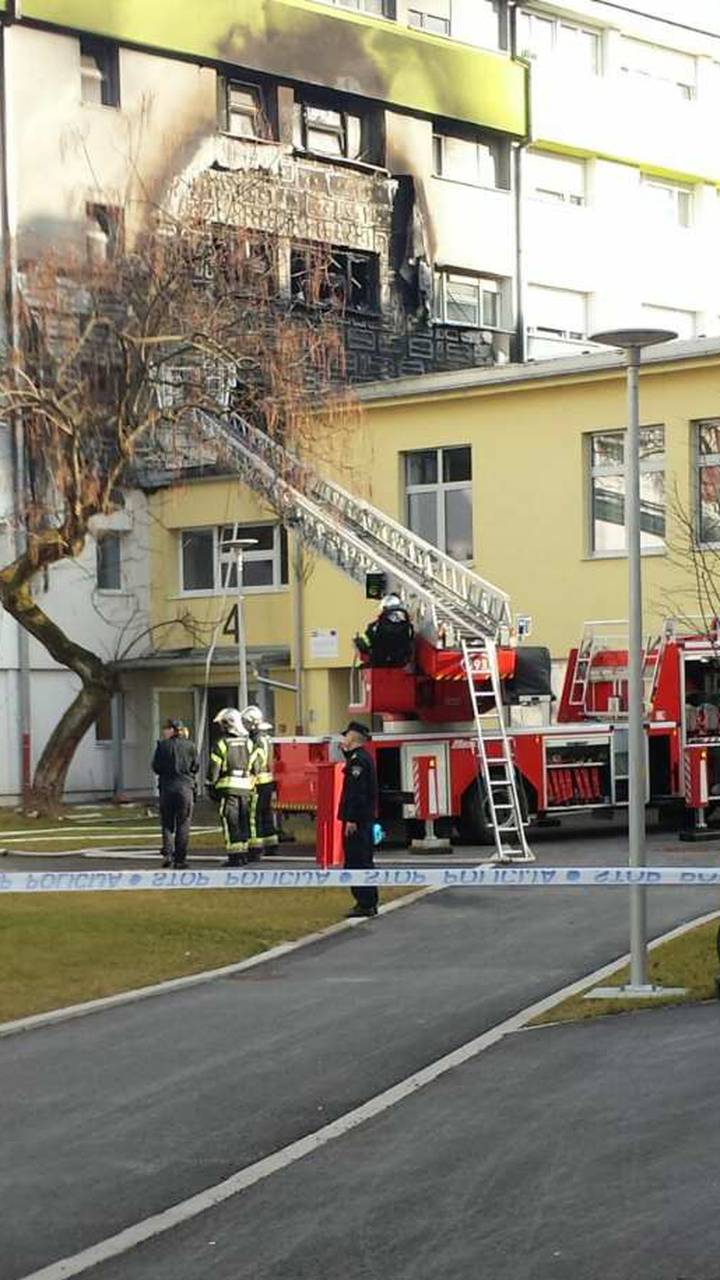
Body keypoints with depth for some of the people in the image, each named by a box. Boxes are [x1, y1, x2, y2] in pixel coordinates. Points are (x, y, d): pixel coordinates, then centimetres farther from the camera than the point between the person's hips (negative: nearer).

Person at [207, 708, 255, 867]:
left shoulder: (222, 743, -7)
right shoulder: (248, 743, 10)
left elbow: (214, 768, -7)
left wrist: (211, 787, 1)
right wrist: (252, 787, 18)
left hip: (228, 787, -5)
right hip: (245, 787, 5)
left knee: (230, 822, -3)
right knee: (244, 821, 12)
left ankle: (235, 855, -7)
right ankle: (246, 851, 13)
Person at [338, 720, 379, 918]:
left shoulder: (358, 759, -16)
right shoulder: (363, 757, 14)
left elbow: (357, 791, -22)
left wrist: (351, 820, -24)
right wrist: (346, 752, 22)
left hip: (356, 820, -10)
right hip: (365, 819, 10)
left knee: (357, 861, -8)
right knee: (363, 861, 15)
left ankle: (365, 904, -7)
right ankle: (368, 903, 20)